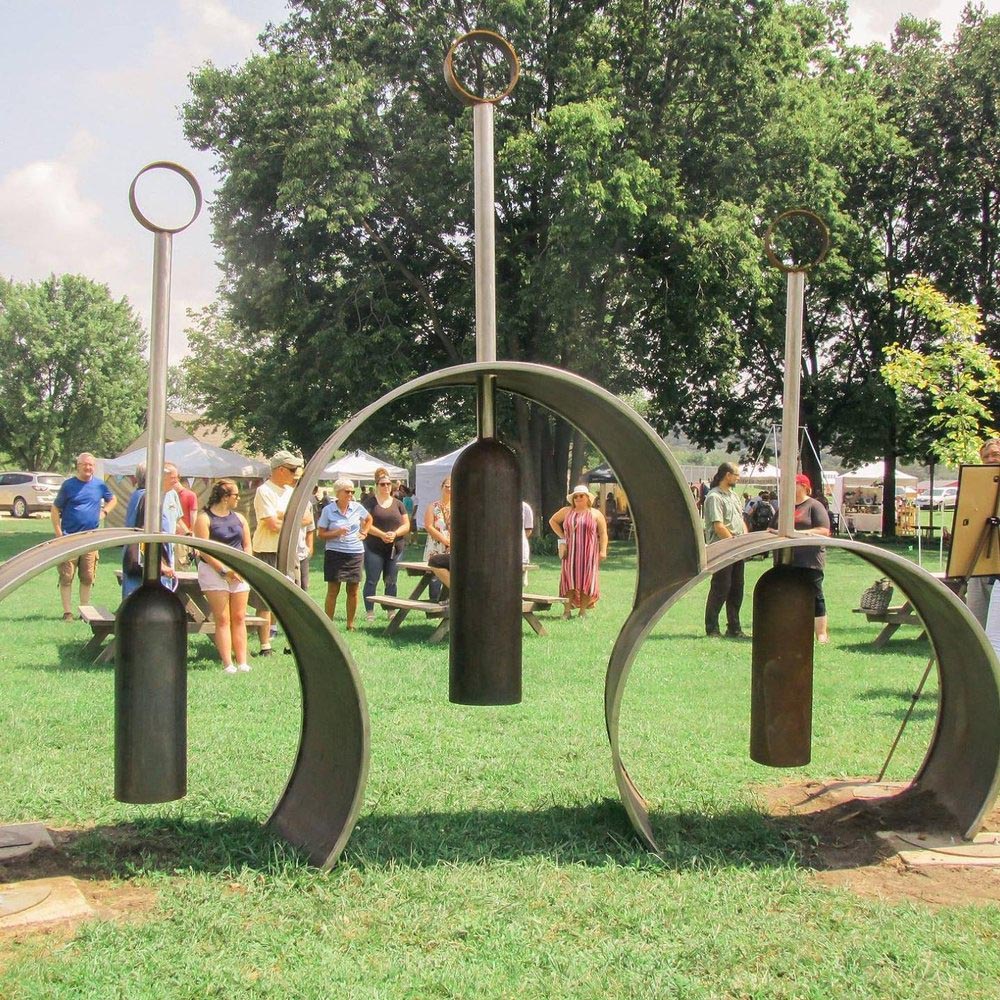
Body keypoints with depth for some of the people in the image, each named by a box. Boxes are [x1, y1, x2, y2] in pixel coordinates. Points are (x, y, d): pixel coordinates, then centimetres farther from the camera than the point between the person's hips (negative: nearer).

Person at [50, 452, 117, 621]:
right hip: (69, 538, -3)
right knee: (66, 577, -3)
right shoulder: (68, 485, -1)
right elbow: (55, 509, 1)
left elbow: (112, 499, 26)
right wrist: (58, 533, -7)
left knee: (88, 577, 6)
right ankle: (67, 612, 3)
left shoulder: (99, 485, 7)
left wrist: (104, 512, 8)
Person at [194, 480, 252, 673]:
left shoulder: (239, 518, 13)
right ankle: (228, 663, -4)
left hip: (239, 573, 5)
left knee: (239, 618, 3)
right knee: (222, 619, -5)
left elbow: (247, 545, 15)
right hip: (214, 571, -5)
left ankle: (242, 661, 5)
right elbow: (204, 550, -13)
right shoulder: (204, 518, -6)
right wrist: (224, 571, -17)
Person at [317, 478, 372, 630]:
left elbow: (369, 519, 24)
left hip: (355, 553, 3)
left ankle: (350, 624, 18)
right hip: (334, 553, -3)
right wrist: (336, 533, -19)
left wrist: (364, 533, 11)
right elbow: (321, 534, -4)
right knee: (333, 591, -1)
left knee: (353, 591, 8)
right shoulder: (328, 510, -5)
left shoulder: (357, 507, 4)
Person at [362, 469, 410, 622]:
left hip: (395, 548, 3)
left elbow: (406, 525, 7)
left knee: (391, 581, 8)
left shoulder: (398, 504, 11)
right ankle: (369, 612, 2)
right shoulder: (369, 502, 1)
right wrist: (382, 534, -18)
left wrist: (395, 534, -12)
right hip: (374, 548, -3)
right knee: (372, 580, -3)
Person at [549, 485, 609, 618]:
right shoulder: (566, 511, 10)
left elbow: (603, 533, 1)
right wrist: (562, 536, 10)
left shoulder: (595, 514, 5)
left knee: (586, 579, -1)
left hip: (588, 552, -1)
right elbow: (553, 521, 21)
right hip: (571, 552, 1)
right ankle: (567, 610, -2)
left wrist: (603, 550, -9)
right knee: (569, 578, -3)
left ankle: (583, 610, 5)